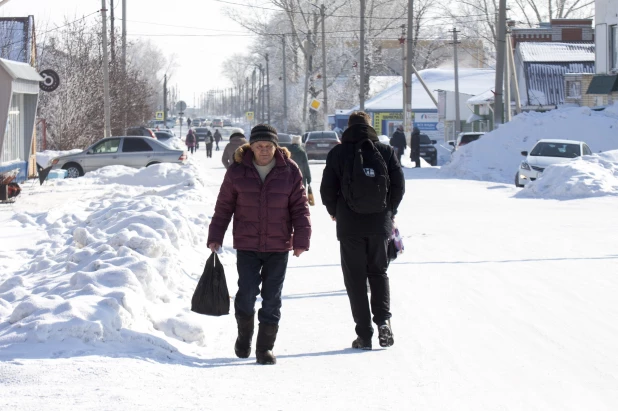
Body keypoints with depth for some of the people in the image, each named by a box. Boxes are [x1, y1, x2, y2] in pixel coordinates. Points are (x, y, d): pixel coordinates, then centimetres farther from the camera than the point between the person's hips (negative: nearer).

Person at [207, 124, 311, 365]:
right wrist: (215, 237, 4)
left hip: (278, 247, 1)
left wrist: (301, 240, -5)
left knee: (272, 298, 2)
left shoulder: (290, 172, 0)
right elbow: (224, 207, 6)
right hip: (247, 246, 0)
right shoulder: (237, 172, -1)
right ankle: (244, 335, 19)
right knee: (247, 293, -8)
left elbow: (300, 207, 2)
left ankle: (265, 347, 12)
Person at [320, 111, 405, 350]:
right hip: (379, 224, 2)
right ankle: (383, 319, -6)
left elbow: (327, 189, -2)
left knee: (355, 277, 4)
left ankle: (364, 334, 0)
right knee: (378, 272, 16)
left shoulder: (338, 153, -2)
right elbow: (399, 185, 1)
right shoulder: (386, 151, 2)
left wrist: (335, 213, 17)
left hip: (350, 225, -1)